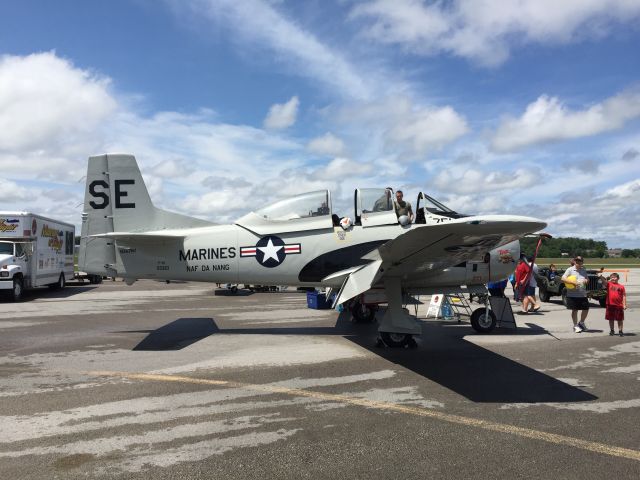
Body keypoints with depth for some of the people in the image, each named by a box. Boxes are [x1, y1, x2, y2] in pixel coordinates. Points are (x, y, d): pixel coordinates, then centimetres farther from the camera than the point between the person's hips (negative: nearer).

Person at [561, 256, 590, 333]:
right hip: (573, 294, -5)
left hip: (583, 294, 5)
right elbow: (563, 279, -13)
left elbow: (587, 278, 21)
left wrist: (586, 280, -2)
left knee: (586, 309, 6)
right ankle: (575, 326, 17)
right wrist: (573, 282, -23)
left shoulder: (583, 270, 12)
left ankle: (581, 323, 29)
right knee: (574, 310, 4)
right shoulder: (570, 270, -4)